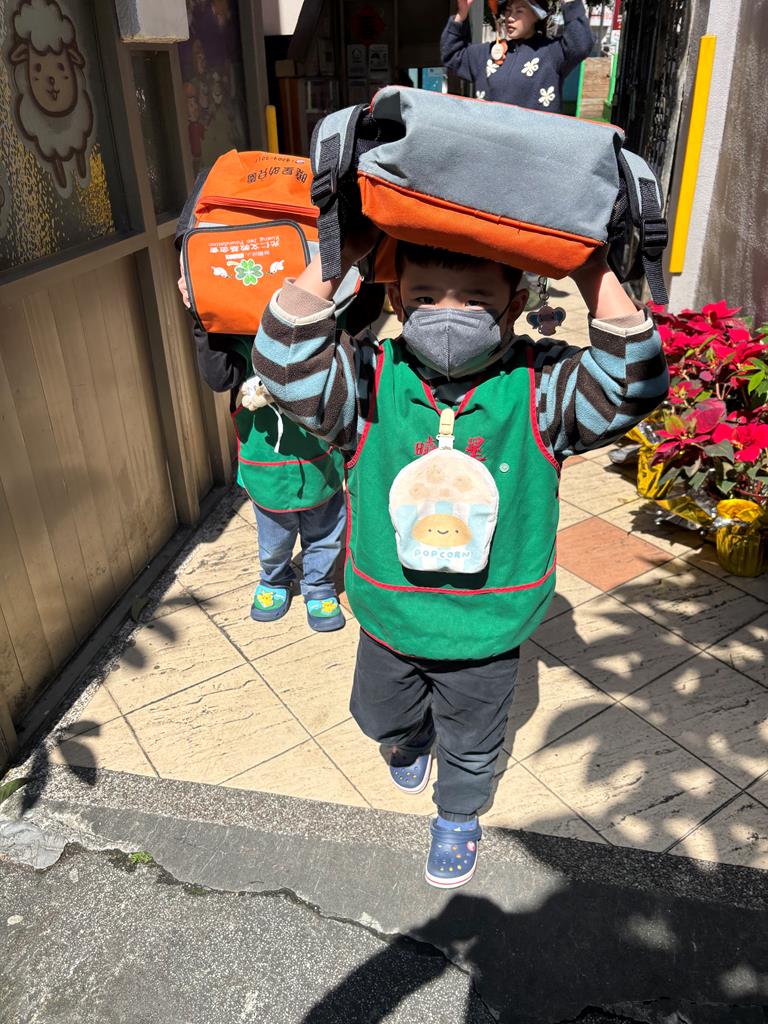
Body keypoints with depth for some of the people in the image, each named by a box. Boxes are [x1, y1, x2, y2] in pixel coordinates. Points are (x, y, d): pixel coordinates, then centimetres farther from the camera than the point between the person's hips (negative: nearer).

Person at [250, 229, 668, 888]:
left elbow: (633, 386, -30)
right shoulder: (373, 383, -18)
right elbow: (286, 364, -31)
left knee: (471, 742, 24)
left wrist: (594, 274, -34)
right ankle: (411, 740, 69)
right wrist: (335, 262, -37)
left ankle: (459, 816, 59)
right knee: (381, 718, 31)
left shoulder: (539, 388, -18)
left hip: (488, 631, -1)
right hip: (389, 618, 2)